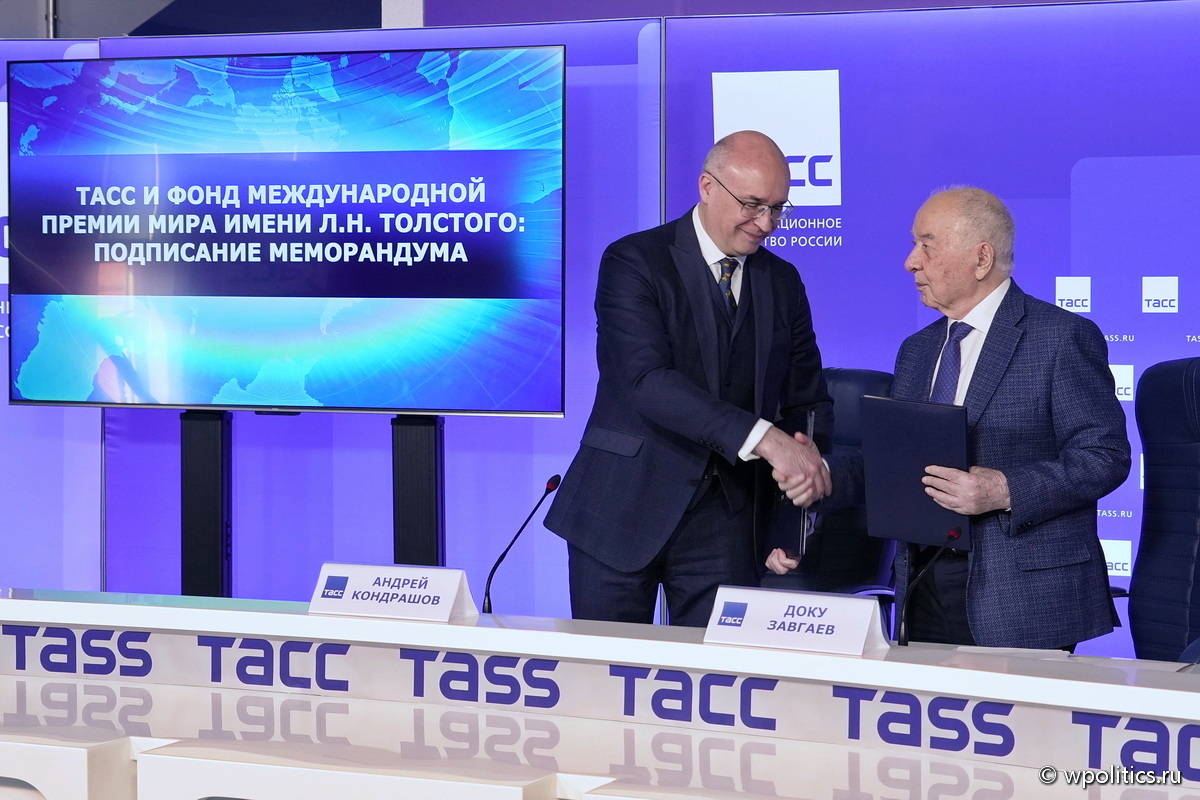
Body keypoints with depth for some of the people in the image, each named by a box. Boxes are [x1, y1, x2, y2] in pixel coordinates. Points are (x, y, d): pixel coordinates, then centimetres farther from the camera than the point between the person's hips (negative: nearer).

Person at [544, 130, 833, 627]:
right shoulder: (633, 263, -7)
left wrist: (807, 455, -12)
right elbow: (648, 380, -21)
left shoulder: (782, 283, 10)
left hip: (725, 525, 4)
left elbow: (807, 400, 14)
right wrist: (763, 438, -30)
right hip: (623, 510, -3)